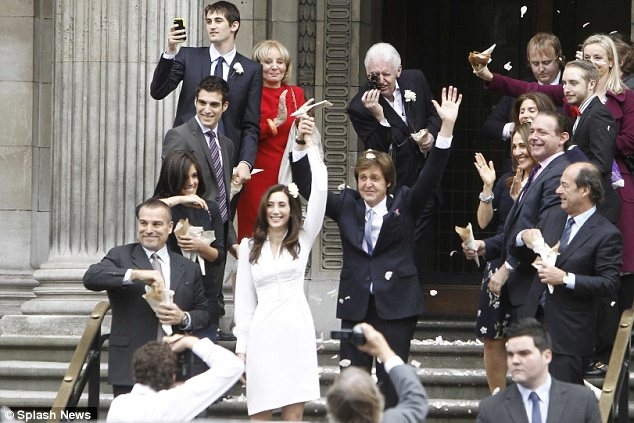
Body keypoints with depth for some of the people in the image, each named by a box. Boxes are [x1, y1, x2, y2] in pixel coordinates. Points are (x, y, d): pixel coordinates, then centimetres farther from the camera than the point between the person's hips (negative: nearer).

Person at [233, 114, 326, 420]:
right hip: (261, 332, 1)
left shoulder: (303, 239, 9)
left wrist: (308, 146, -6)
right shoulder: (250, 247, 11)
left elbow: (320, 191, -2)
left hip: (296, 329, -1)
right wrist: (241, 347, 5)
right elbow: (244, 299, 11)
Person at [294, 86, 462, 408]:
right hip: (355, 305, 2)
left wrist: (447, 127, -22)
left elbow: (430, 179, -10)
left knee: (392, 378, 2)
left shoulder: (404, 205, 2)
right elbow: (309, 187, 0)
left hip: (396, 305, -2)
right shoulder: (346, 205, 7)